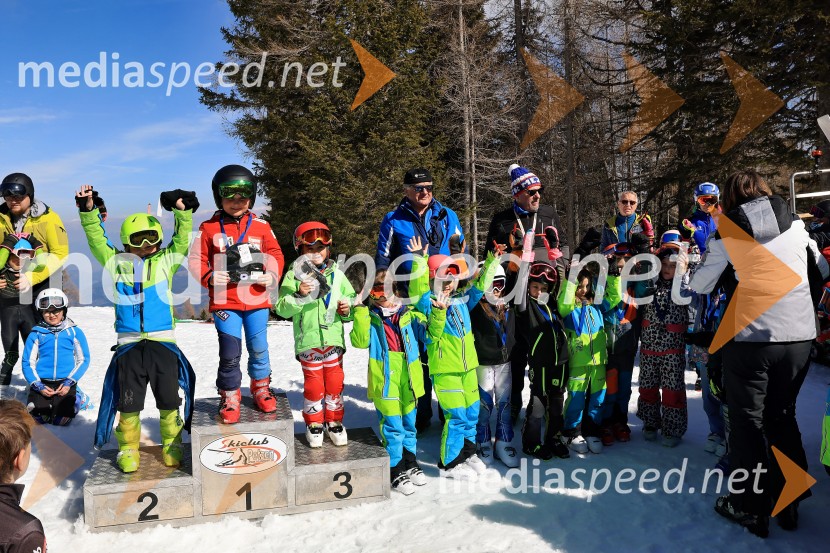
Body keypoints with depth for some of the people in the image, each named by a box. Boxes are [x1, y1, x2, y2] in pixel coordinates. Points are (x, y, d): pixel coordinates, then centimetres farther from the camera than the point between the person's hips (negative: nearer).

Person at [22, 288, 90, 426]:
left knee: (62, 420, -11)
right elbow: (28, 363, 2)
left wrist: (69, 382, -8)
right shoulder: (36, 334, 1)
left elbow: (84, 360, 3)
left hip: (65, 383, -1)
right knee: (37, 419, -9)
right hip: (41, 382, 1)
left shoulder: (75, 332, 1)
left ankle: (75, 399, 21)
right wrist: (38, 385, -10)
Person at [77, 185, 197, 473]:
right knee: (128, 401, 7)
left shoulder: (166, 261, 6)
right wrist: (88, 211, -6)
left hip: (163, 342, 0)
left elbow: (181, 239, -1)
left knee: (169, 400, 7)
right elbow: (97, 239, 6)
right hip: (129, 344, 0)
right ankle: (128, 449, 25)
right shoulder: (117, 263, 7)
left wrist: (182, 211, -15)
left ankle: (172, 446, 24)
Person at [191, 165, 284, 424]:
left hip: (257, 299, 2)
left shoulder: (261, 226, 4)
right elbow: (196, 259, 2)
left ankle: (261, 389, 33)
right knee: (229, 353, 0)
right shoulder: (209, 228, 0)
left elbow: (275, 254, 7)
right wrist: (209, 276, -16)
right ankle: (230, 397, 19)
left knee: (259, 349, 12)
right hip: (224, 301, -1)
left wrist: (271, 275, -12)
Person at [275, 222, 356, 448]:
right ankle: (314, 424, 24)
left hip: (333, 338, 3)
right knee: (313, 384, 7)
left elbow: (351, 298, 14)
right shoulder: (294, 275, -3)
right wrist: (299, 296, -23)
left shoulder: (336, 274, 6)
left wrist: (347, 309, -7)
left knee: (335, 383, 10)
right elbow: (282, 309, -8)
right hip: (308, 341, -2)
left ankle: (334, 421, 27)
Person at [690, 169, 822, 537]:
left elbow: (700, 287, 7)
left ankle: (751, 507, 15)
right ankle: (789, 501, 27)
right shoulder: (796, 224, 7)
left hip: (752, 337, -4)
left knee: (747, 421, 9)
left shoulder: (727, 234, -2)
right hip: (800, 335, 4)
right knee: (782, 416, 19)